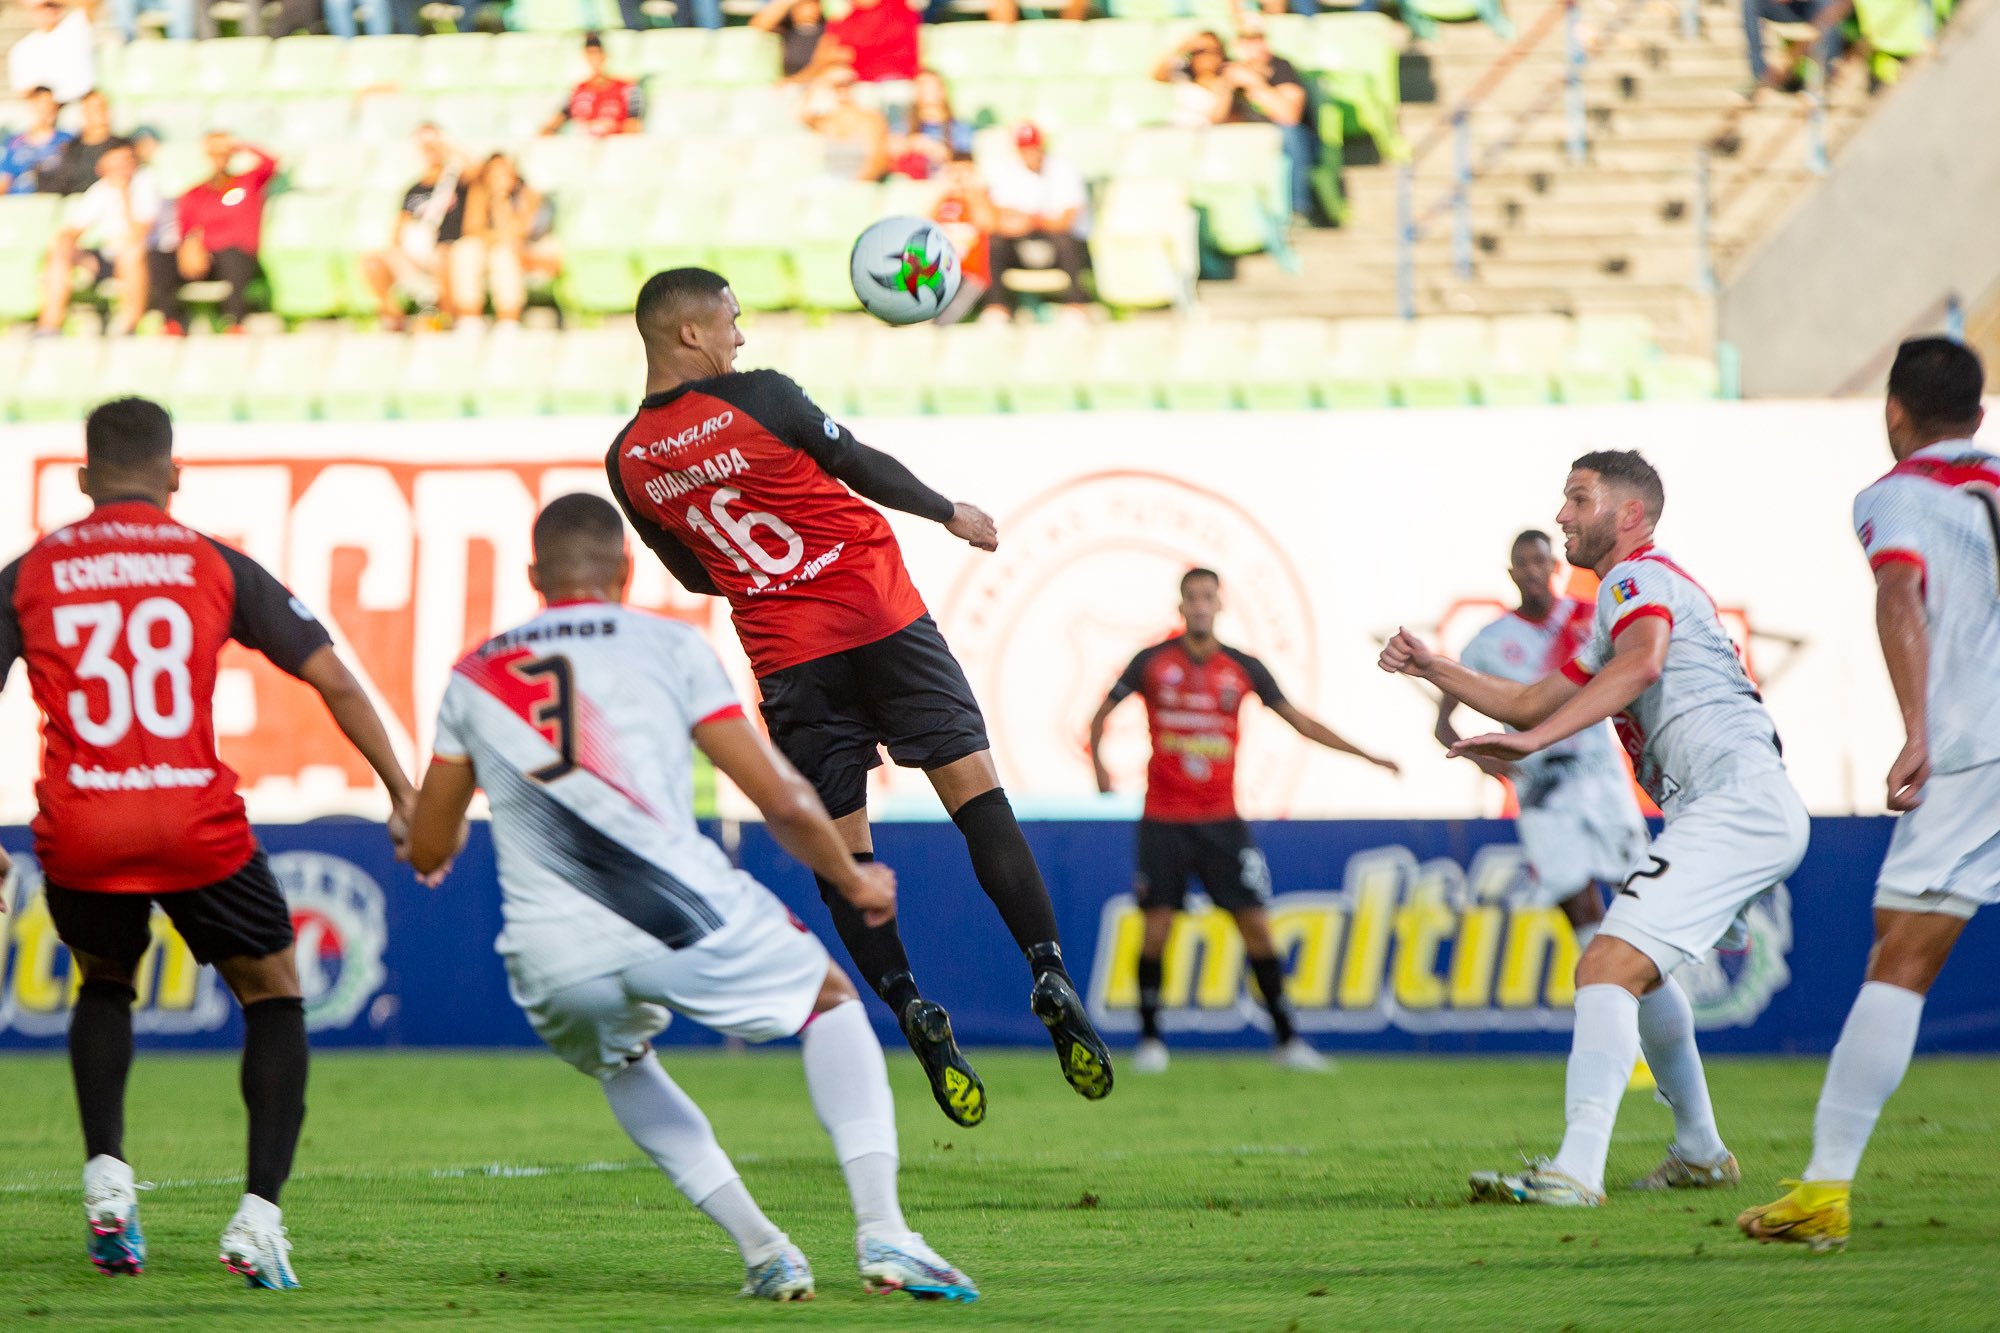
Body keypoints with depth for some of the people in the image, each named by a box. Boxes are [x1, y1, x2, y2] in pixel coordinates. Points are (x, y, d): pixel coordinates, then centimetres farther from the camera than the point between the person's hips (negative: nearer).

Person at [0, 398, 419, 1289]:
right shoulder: (215, 565, 7)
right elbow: (333, 681, 7)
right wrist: (401, 790, 15)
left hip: (77, 832, 2)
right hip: (197, 824, -2)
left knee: (103, 986, 31)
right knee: (273, 993, 18)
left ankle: (105, 1171, 12)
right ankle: (258, 1210, 2)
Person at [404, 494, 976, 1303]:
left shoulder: (474, 678, 19)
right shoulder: (668, 646, 11)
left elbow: (428, 852, 25)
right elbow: (782, 803, 8)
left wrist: (433, 837, 50)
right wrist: (854, 884, 27)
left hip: (556, 966, 2)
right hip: (685, 920, -2)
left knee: (619, 1062, 37)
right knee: (832, 1000, 26)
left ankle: (760, 1248, 19)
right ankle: (880, 1231, 7)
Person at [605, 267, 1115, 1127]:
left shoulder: (628, 462, 3)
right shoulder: (758, 397, -9)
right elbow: (863, 468, 1)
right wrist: (951, 514, 16)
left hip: (787, 663, 3)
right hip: (884, 620, -3)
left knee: (842, 853, 7)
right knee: (976, 791, 0)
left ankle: (912, 1014, -8)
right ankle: (1050, 975, -12)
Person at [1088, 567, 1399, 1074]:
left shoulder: (1243, 668, 4)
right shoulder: (1152, 662, 0)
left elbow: (1299, 720, 10)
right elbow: (1102, 714, 10)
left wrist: (1365, 755, 7)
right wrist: (1098, 763, -5)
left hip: (1222, 820, 1)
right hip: (1164, 819, -1)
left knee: (1256, 924, -4)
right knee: (1156, 927, -6)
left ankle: (1285, 1038, 4)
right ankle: (1149, 1038, 7)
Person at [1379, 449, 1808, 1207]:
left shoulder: (1638, 578, -4)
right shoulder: (1628, 600, 29)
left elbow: (1642, 662, -28)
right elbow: (1532, 703, 35)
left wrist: (1535, 740, -34)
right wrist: (1434, 670, 28)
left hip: (1733, 800, -11)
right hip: (1748, 812, 11)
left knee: (1609, 967, -21)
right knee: (1635, 969, 28)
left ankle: (1577, 1172, -32)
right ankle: (1699, 1153, 36)